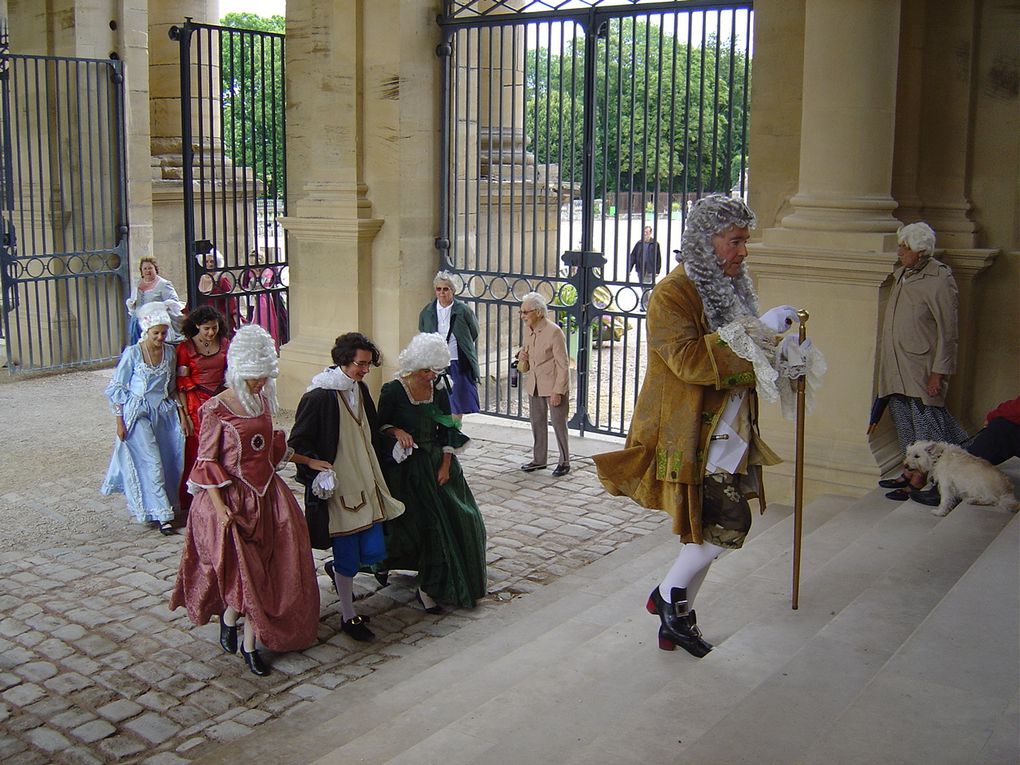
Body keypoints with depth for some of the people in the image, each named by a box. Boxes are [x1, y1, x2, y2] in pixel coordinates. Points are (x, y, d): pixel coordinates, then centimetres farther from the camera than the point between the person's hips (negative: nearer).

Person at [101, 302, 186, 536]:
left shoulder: (169, 351, 4)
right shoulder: (132, 354, -10)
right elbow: (116, 389, -5)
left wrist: (180, 409, 8)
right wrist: (120, 422, -8)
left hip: (164, 412, 5)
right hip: (139, 414, -5)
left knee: (170, 461, 5)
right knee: (151, 463, -9)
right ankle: (162, 514, -6)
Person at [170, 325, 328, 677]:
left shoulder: (263, 401, 5)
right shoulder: (216, 409, -13)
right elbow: (207, 461, -12)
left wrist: (307, 461, 17)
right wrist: (219, 506, -18)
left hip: (265, 496, 6)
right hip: (231, 498, -6)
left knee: (263, 572, 5)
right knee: (240, 570, -4)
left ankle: (249, 645, 16)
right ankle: (228, 619, 27)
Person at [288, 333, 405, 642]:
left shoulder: (360, 389, 6)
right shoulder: (318, 396, -16)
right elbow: (297, 443, -11)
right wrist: (318, 474, -17)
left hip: (366, 482, 7)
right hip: (338, 487, -7)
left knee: (373, 551, 6)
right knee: (348, 557, 1)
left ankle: (336, 569, 37)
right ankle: (348, 616, 21)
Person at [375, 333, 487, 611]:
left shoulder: (438, 389, 1)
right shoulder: (393, 390, -11)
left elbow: (446, 429, 4)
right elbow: (380, 425, -2)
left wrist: (446, 466, -3)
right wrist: (396, 430, -23)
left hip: (438, 462, 5)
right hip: (406, 468, -5)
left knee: (457, 520, 4)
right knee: (425, 524, -9)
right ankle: (428, 586, 3)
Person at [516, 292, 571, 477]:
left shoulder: (554, 332, -21)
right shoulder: (527, 329, 1)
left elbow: (563, 365, -18)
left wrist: (557, 391, -20)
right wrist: (522, 355, -3)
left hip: (553, 386, -7)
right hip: (534, 385, 7)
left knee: (559, 425, 3)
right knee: (537, 423, 15)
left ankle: (564, 462, 17)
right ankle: (539, 459, 29)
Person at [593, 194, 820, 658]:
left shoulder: (731, 289, 14)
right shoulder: (673, 294, -14)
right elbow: (689, 360, -28)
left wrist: (780, 351, 8)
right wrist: (760, 332, -25)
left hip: (726, 435, 9)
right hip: (689, 437, -9)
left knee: (705, 531, 12)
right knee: (727, 525, -12)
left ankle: (675, 620, 26)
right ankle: (670, 595, 11)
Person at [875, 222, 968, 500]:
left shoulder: (939, 280, -13)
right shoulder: (901, 275, 10)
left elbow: (947, 332, -13)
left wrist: (939, 372, -16)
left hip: (922, 366, -8)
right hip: (896, 365, 8)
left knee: (925, 420, -1)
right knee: (904, 421, 15)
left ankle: (919, 481, 5)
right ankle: (910, 472, 26)